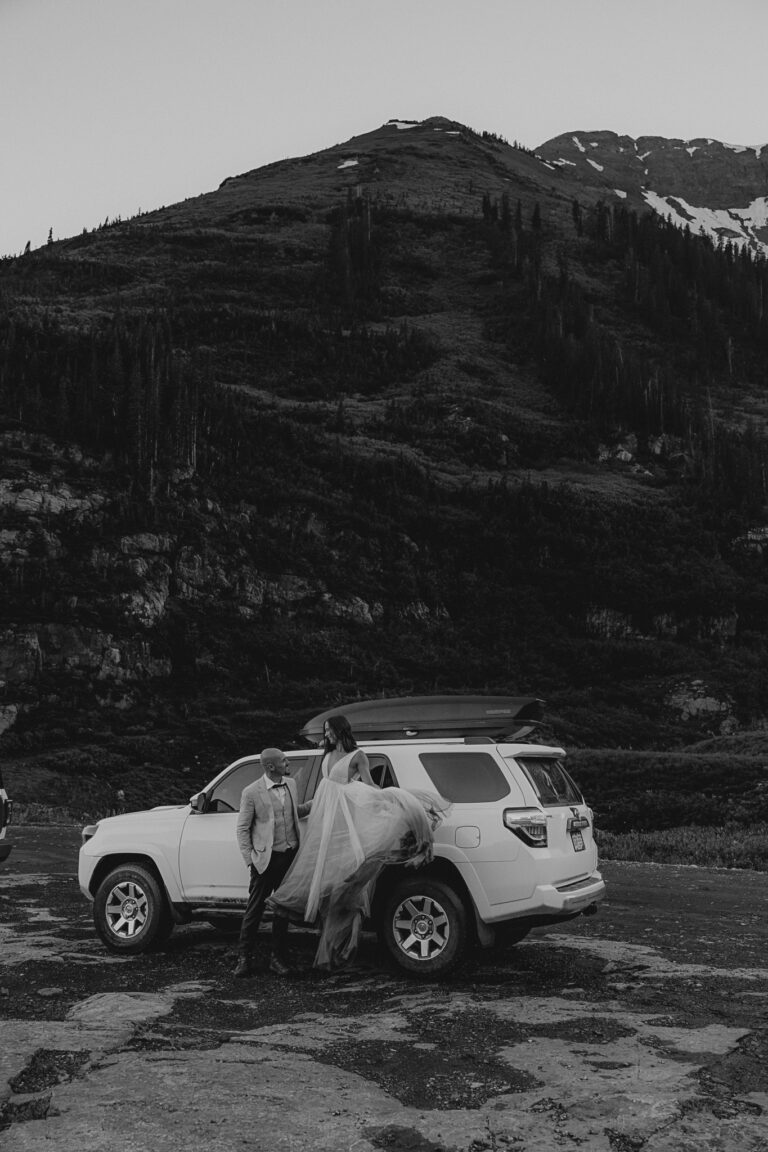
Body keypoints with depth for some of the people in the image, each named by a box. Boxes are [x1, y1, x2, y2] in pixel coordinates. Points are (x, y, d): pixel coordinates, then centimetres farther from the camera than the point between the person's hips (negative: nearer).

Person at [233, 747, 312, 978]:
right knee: (254, 909, 2)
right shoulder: (251, 793, -11)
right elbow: (242, 828, -5)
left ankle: (278, 958, 20)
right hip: (266, 859, -5)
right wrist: (249, 860, -11)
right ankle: (245, 957, 13)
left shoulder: (291, 784, 6)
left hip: (291, 855, 5)